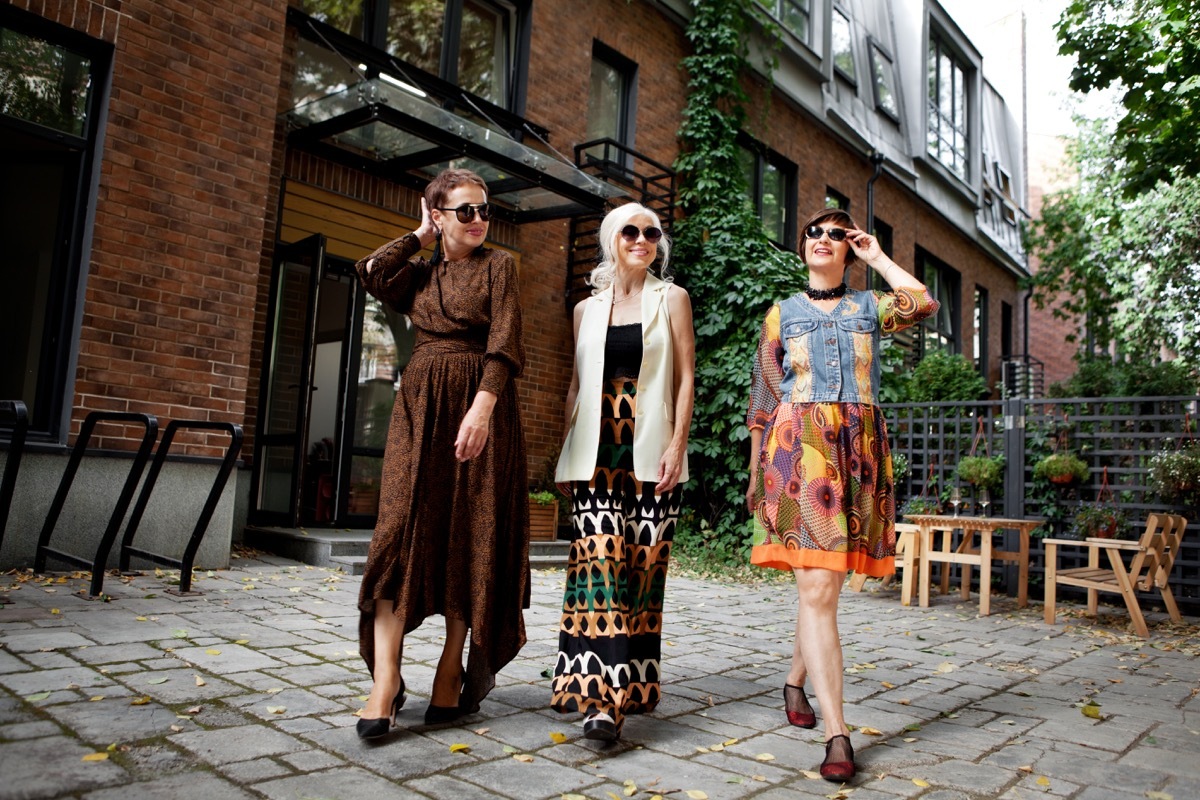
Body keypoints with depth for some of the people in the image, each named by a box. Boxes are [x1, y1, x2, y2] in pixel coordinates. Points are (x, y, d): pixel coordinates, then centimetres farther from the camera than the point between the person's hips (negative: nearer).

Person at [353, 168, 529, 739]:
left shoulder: (498, 265, 6)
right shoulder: (420, 273, 18)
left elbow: (505, 341, -8)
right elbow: (372, 274, -2)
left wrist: (483, 404, -22)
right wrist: (420, 236, 11)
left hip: (479, 406, -3)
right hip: (419, 406, 3)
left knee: (469, 537, -1)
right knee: (402, 531, -8)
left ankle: (453, 672, 9)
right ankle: (385, 684, -9)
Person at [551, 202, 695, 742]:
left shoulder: (671, 299, 10)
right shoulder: (586, 310, 16)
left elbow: (685, 377, 4)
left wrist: (677, 444, -8)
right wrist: (565, 455, 11)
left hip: (651, 449, -1)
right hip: (596, 449, 1)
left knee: (643, 561, -3)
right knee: (600, 555, -11)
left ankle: (626, 687, 9)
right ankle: (602, 693, -9)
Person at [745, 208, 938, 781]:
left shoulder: (869, 306, 17)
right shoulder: (782, 313, 15)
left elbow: (923, 304, -5)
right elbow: (763, 392, 11)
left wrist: (877, 257, 8)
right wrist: (756, 468, 6)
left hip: (859, 449, 2)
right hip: (798, 445, -2)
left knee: (822, 584, 4)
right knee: (817, 588, -12)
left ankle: (795, 682, 29)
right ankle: (837, 734, -12)